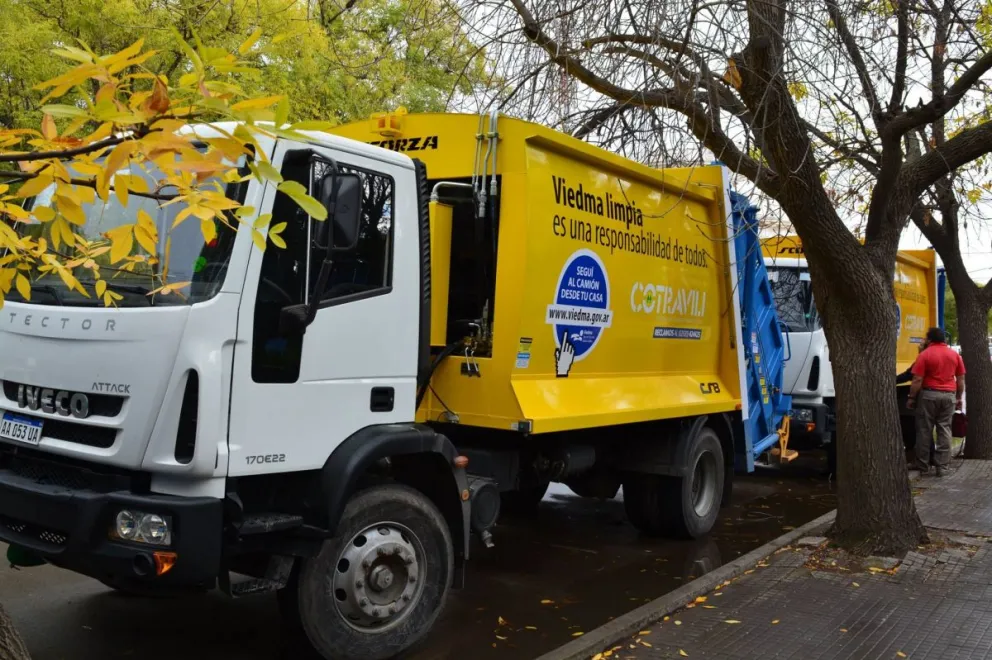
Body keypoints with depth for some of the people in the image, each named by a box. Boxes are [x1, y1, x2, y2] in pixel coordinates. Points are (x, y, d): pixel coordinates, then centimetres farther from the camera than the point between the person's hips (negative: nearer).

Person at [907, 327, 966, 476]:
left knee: (924, 430, 4)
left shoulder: (925, 355, -7)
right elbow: (961, 379, 10)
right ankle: (942, 467, 4)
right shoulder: (955, 354, 8)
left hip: (929, 394, -4)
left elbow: (917, 380, -11)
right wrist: (959, 398, 18)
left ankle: (923, 467, 10)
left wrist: (911, 398, -3)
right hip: (949, 395, 4)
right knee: (945, 430, 7)